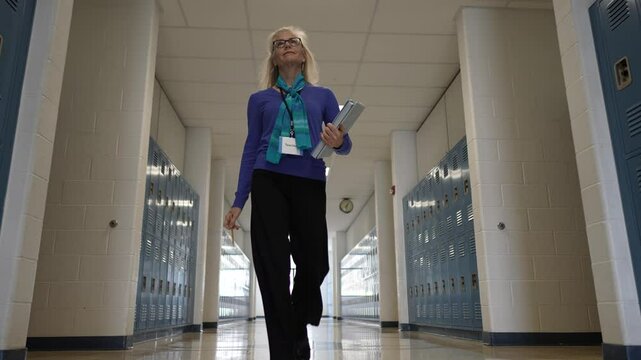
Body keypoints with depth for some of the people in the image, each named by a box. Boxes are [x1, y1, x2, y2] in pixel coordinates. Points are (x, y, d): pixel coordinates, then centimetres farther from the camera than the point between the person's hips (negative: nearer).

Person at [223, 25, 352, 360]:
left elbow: (345, 143, 9)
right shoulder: (260, 99, 16)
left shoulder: (323, 96, 17)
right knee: (272, 269, -5)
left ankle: (298, 329, 27)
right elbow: (250, 149, 12)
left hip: (310, 185, 0)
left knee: (314, 263, -3)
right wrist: (238, 201, 4)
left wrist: (338, 142, -17)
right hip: (268, 183, 0)